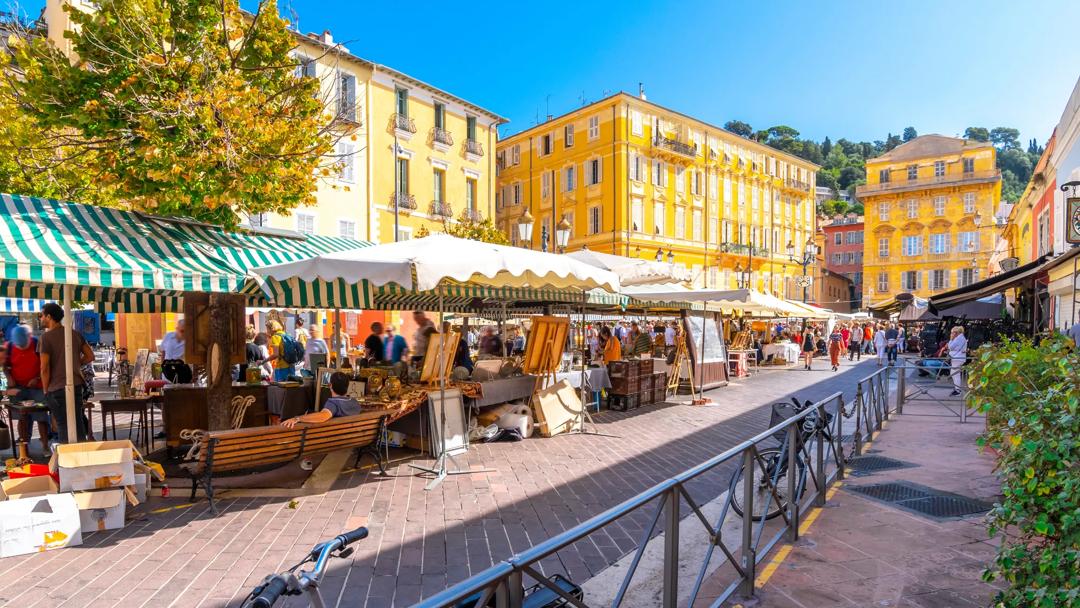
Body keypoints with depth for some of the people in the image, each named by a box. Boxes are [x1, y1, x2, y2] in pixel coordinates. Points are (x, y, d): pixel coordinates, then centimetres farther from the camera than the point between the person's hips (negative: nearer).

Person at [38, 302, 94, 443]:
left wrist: (46, 390, -3)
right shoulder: (75, 334, 7)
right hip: (76, 384, 6)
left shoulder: (46, 337, -11)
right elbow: (90, 356, 9)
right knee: (78, 423, 12)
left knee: (63, 426, 3)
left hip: (57, 388, -5)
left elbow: (45, 368, -12)